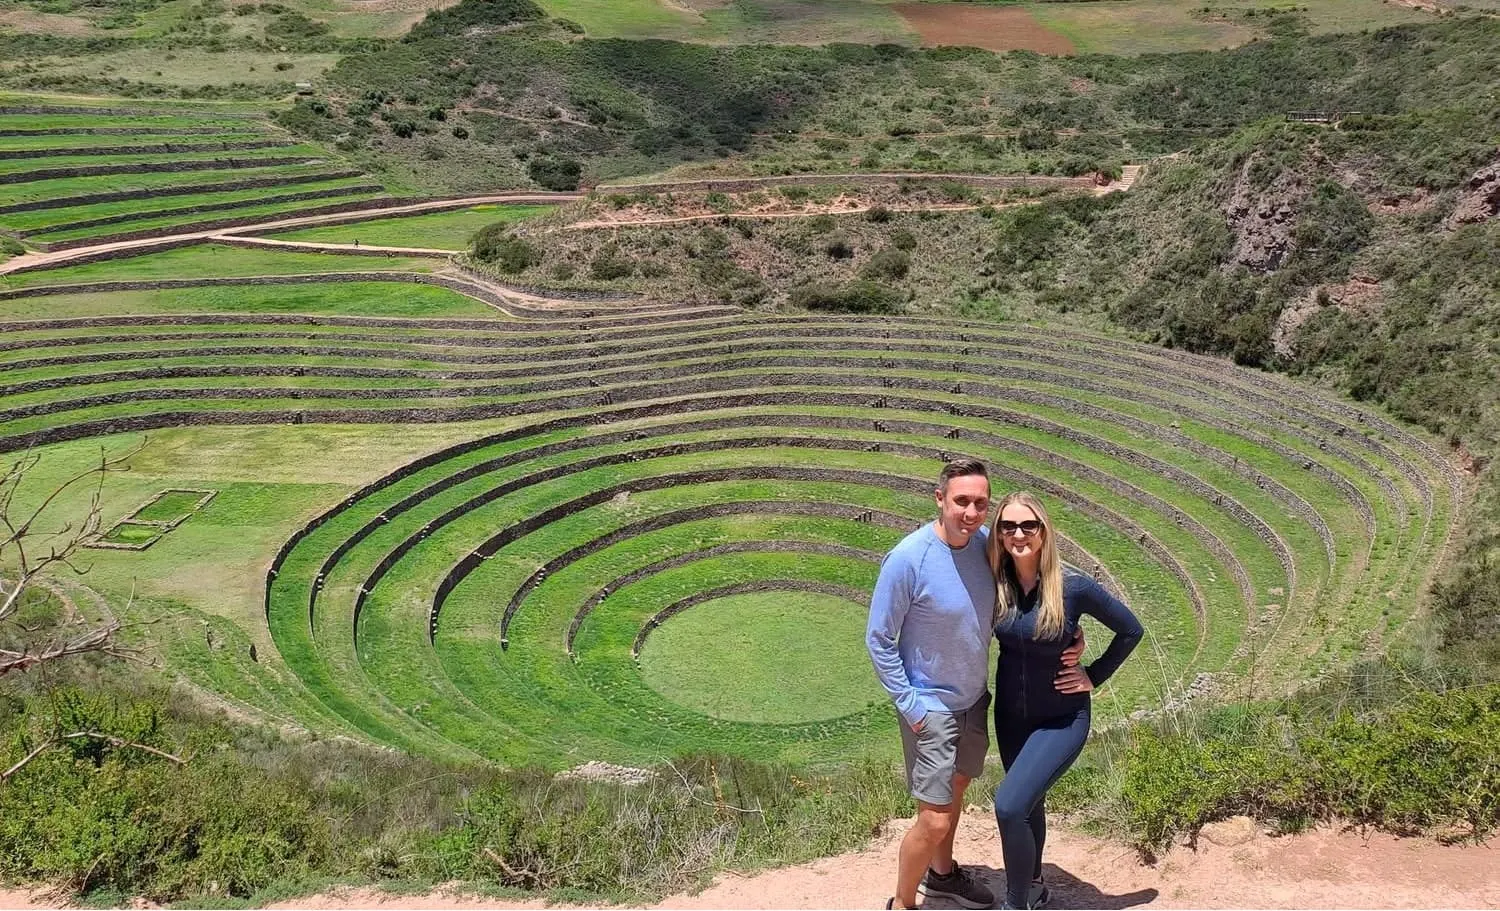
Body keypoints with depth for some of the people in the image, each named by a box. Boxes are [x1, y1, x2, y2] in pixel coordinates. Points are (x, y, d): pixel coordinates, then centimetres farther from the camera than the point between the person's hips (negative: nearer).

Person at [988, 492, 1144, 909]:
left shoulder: (1073, 586, -21)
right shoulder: (995, 584, -11)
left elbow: (1131, 630, -6)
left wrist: (1094, 676, -7)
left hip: (1061, 720, -4)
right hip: (1009, 714, 5)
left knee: (1009, 805, -18)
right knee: (1028, 802, 23)